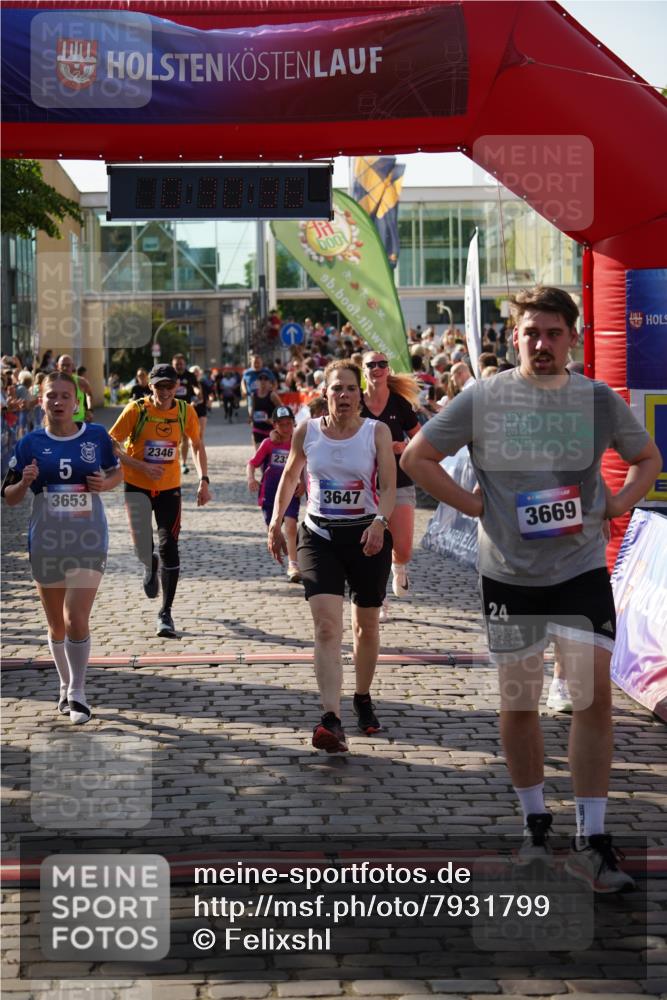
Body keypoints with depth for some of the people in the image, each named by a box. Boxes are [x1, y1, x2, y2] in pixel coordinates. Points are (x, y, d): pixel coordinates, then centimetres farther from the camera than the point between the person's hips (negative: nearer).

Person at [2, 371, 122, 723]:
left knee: (77, 619, -13)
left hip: (88, 538, -2)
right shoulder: (30, 443, -1)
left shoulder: (97, 436, -2)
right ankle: (66, 685, 33)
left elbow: (117, 472, 14)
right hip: (46, 539, 2)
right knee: (56, 624, 13)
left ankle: (77, 693, 0)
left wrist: (105, 483, -7)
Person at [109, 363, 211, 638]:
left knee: (169, 548, -4)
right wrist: (141, 466, -21)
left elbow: (197, 445, 11)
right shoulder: (136, 410, -13)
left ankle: (166, 613, 8)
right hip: (137, 485, -2)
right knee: (143, 550, -12)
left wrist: (203, 480, 1)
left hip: (169, 487, 2)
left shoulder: (185, 412, -5)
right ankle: (150, 566, 29)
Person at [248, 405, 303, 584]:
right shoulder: (268, 443, -1)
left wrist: (303, 483, -4)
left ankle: (293, 565, -24)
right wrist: (251, 478, -19)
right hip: (269, 493, 1)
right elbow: (252, 463, -1)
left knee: (290, 525, -21)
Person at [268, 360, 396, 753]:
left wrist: (379, 522, -29)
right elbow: (290, 477, 16)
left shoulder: (377, 432, -3)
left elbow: (389, 486, -12)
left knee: (367, 625, 14)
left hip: (367, 536, 0)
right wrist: (276, 523, 10)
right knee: (327, 625, -17)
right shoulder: (307, 432, 1)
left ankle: (363, 698, 39)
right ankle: (332, 721, -26)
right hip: (320, 536, 0)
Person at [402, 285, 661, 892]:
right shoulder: (482, 399, -3)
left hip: (582, 569, 0)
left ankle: (591, 841, -3)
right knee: (519, 702, 9)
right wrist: (472, 505, -5)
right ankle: (535, 821, 27)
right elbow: (416, 459, 2)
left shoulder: (600, 400, 1)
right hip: (509, 573, 0)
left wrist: (617, 506, 1)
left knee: (594, 693, -10)